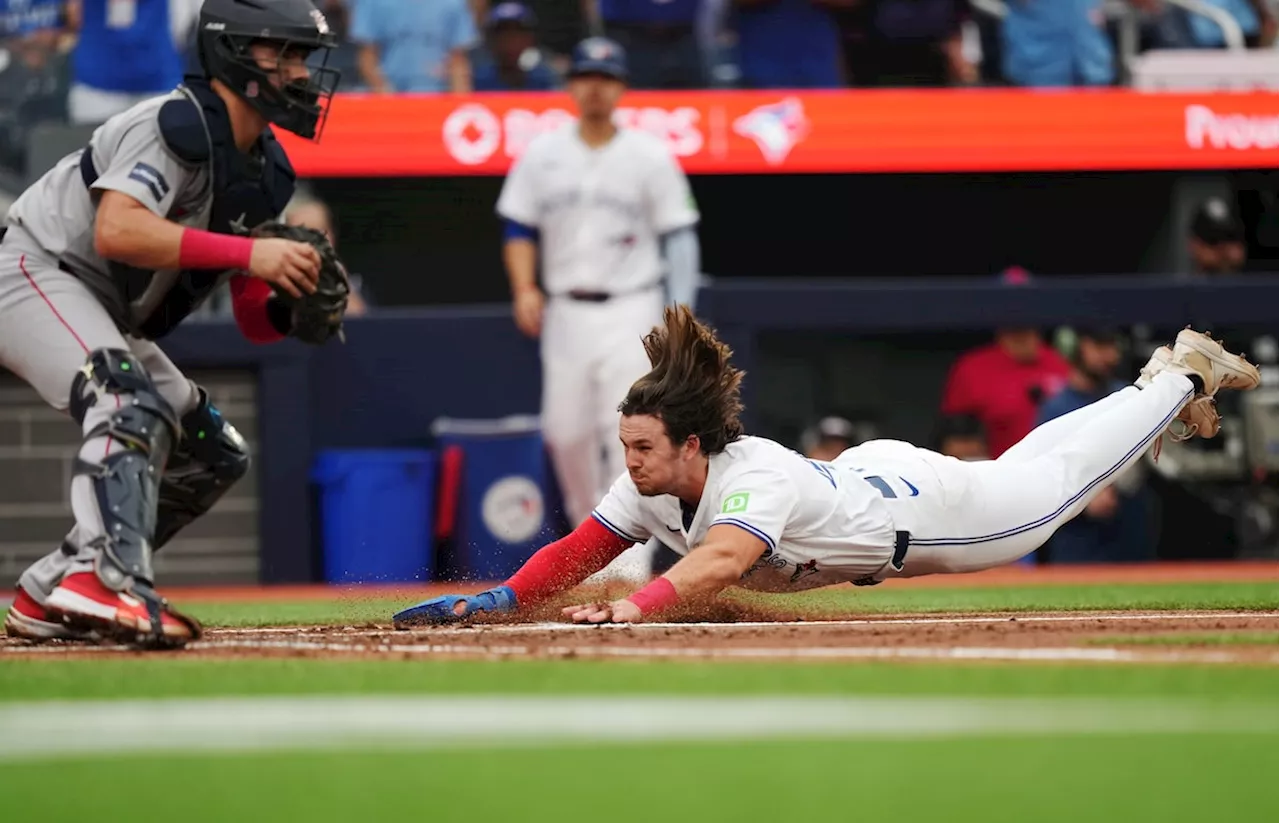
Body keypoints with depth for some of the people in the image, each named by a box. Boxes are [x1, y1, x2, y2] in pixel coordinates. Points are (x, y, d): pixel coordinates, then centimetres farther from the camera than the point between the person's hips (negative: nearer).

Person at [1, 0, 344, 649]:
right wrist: (247, 253, -36)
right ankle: (107, 581, -49)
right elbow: (115, 230, -36)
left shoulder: (265, 174, 8)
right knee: (133, 407, -33)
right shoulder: (179, 125, -20)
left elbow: (253, 322, 9)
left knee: (212, 456, 9)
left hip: (102, 317, 10)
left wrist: (295, 306, -15)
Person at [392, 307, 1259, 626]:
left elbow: (718, 563, -62)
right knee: (1015, 467, 29)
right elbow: (578, 551, -22)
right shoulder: (649, 488, -23)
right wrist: (500, 598, -39)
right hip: (860, 479, 6)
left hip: (918, 506, -6)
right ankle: (1163, 382, 50)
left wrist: (634, 608, -76)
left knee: (1051, 488, 16)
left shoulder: (752, 477, -45)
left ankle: (1179, 378, 38)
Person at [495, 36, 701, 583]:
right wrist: (524, 288, -6)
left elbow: (679, 239, 0)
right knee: (566, 433, 4)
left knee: (627, 433, -14)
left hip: (630, 312, -3)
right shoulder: (542, 156, 6)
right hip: (566, 312, 3)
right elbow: (519, 228, 11)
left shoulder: (650, 158, -1)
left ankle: (629, 563, -15)